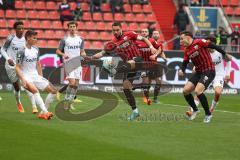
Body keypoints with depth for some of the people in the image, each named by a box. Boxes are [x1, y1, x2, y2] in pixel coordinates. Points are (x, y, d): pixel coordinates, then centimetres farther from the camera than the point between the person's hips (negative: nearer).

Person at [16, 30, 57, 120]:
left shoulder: (36, 50, 8)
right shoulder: (22, 51, -12)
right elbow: (17, 68, -12)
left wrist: (41, 77, 14)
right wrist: (23, 80, -23)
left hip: (36, 76, 7)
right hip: (26, 77, -7)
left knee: (53, 91, -1)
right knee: (35, 90, -35)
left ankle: (43, 113, 4)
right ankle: (46, 112, -38)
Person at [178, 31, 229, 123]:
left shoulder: (199, 42, -13)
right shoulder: (187, 51, 8)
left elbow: (213, 46, -10)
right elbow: (185, 63, 11)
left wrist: (225, 54, -5)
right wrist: (182, 70, -10)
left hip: (208, 71, -8)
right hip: (198, 72, 8)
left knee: (197, 91, -23)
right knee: (185, 91, -1)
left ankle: (208, 114, -7)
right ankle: (195, 110, 22)